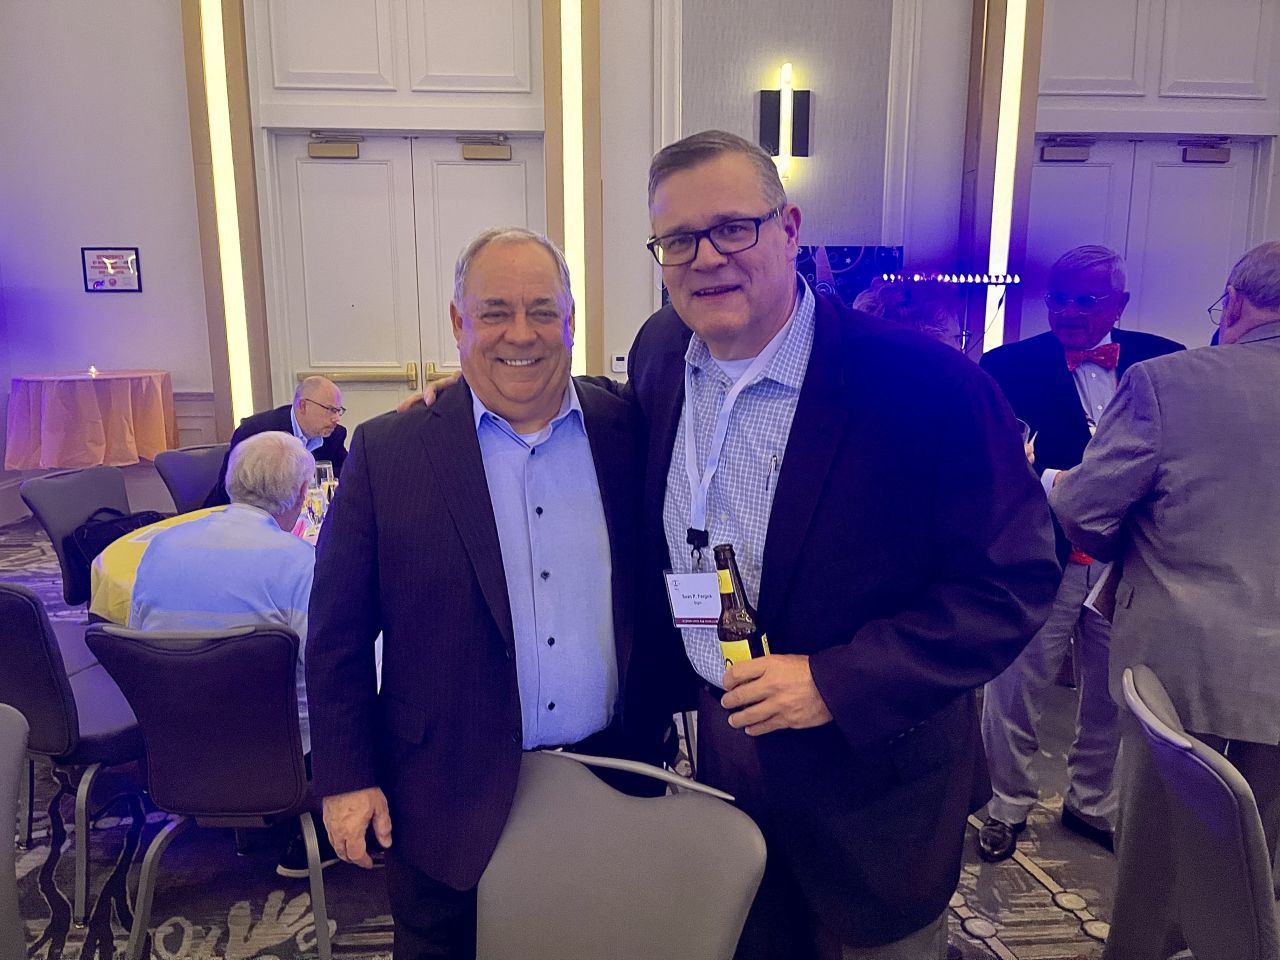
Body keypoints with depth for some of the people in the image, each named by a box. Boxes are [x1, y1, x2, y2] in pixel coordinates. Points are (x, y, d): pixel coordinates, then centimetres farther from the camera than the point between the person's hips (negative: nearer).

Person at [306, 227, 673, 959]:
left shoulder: (629, 433, -4)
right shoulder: (387, 453, -8)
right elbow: (339, 635, -4)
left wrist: (662, 722, 5)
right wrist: (347, 777, -4)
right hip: (450, 798, -1)